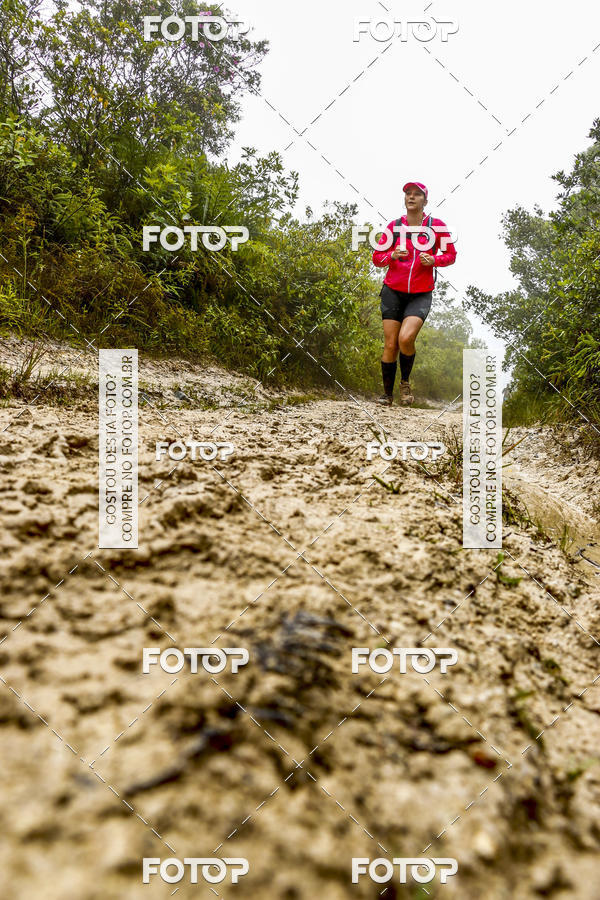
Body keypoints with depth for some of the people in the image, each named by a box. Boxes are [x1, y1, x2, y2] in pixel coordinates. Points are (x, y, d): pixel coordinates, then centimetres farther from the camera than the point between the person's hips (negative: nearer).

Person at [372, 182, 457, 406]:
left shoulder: (436, 225, 2)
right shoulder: (394, 226, 5)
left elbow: (451, 254, 10)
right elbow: (377, 258, 8)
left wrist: (433, 260, -10)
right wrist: (392, 255, -12)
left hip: (421, 294, -2)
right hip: (393, 291, 2)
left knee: (406, 338, -22)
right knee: (390, 344, -3)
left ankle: (405, 382, 5)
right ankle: (387, 393, 11)